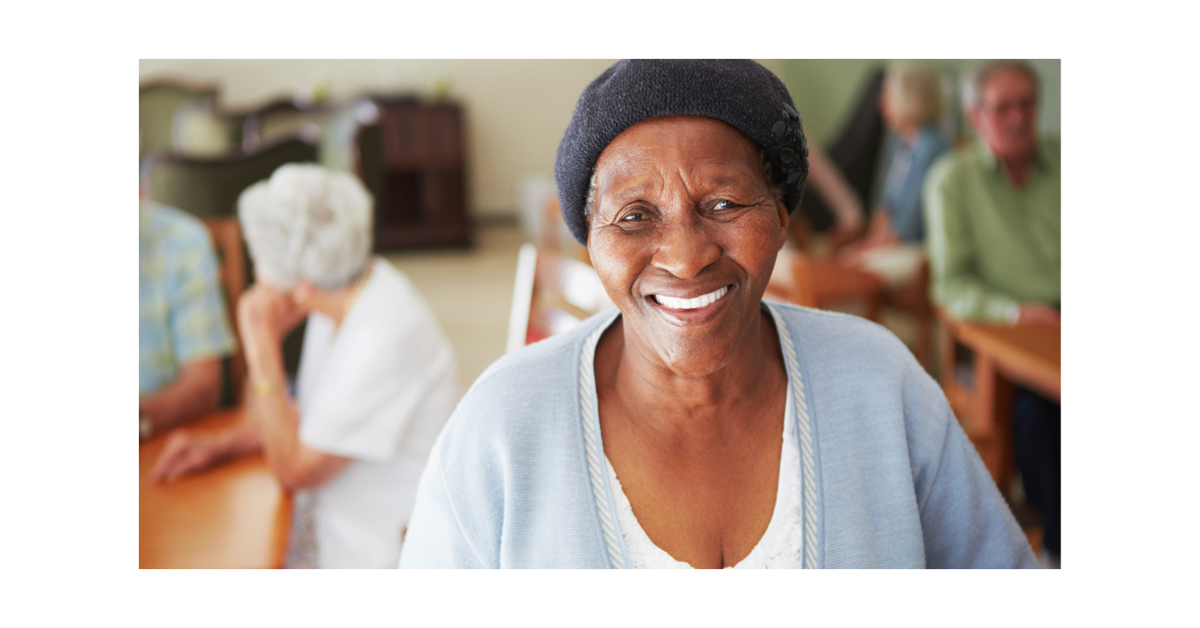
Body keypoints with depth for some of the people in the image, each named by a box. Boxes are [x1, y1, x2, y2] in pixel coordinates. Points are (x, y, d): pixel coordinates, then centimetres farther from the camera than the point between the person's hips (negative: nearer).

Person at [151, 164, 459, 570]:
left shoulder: (387, 336, -27)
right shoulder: (345, 294, 0)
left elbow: (293, 470, -20)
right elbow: (307, 414, 15)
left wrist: (264, 346, -20)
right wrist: (221, 445, 1)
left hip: (376, 556, -8)